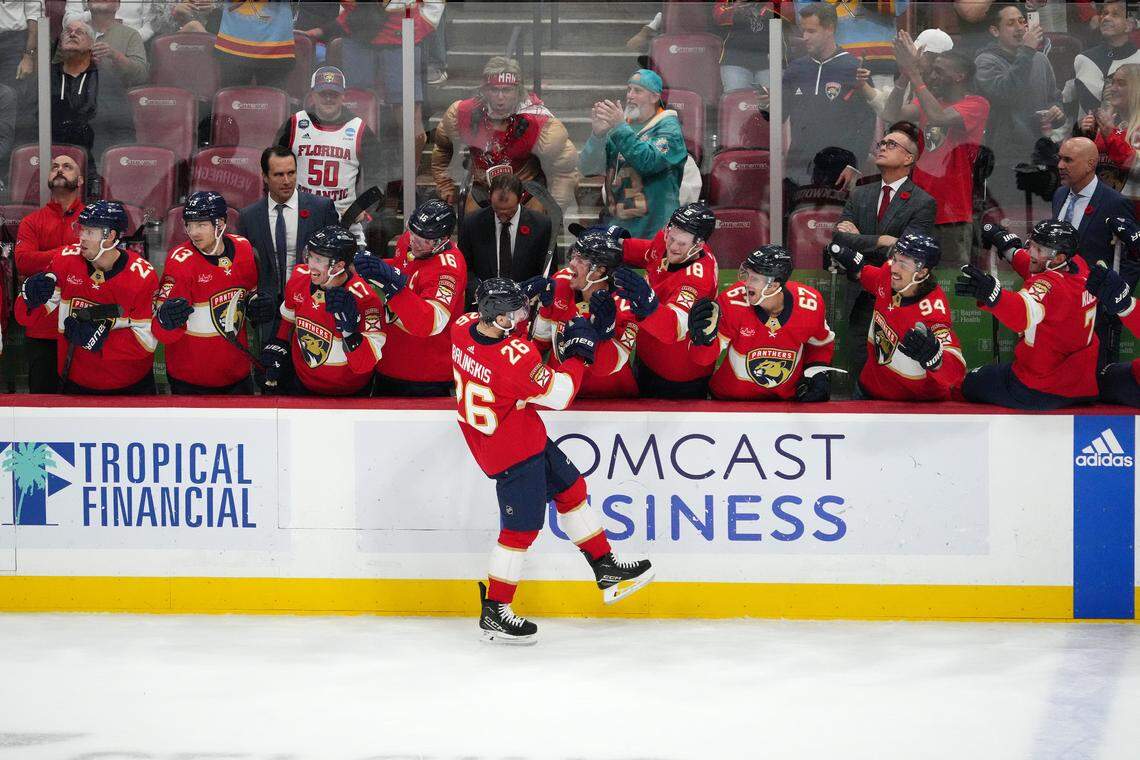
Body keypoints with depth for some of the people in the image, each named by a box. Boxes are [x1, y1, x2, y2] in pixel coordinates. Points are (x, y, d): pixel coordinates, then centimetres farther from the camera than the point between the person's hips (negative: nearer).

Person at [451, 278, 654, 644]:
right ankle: (494, 613, 13)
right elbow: (558, 395, -19)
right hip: (512, 452, -10)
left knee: (570, 488, 20)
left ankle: (607, 571, 31)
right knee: (522, 528, 2)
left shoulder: (463, 326, -12)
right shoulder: (516, 357, -34)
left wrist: (517, 322, -1)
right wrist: (578, 352, -8)